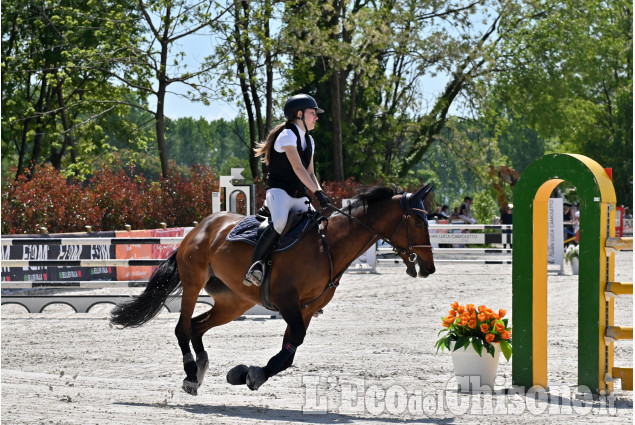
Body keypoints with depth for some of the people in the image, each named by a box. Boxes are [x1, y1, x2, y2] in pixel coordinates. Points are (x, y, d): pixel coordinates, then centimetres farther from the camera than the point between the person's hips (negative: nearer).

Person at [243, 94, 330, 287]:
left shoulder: (308, 140, 17)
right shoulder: (287, 135, -9)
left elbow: (310, 173, 15)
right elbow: (298, 168, -19)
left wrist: (320, 193, -4)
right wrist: (317, 193, -26)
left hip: (299, 197, 9)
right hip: (279, 190, -9)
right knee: (280, 222, -35)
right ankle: (256, 265, -28)